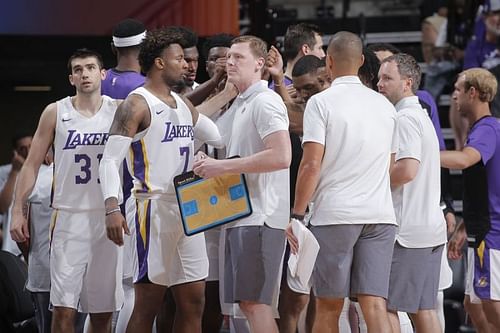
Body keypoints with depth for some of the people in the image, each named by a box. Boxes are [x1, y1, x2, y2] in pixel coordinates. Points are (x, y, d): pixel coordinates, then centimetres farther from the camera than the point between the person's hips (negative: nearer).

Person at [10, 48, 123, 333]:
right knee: (64, 308, -10)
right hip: (70, 216, -1)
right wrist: (18, 210, -3)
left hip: (108, 217, 1)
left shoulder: (119, 110, 5)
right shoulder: (56, 113, 3)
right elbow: (32, 164, 5)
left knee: (103, 310, 5)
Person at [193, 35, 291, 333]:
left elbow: (281, 157, -23)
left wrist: (223, 166, -19)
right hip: (242, 216, 10)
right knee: (247, 301, 11)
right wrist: (213, 167, 10)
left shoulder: (264, 101, -10)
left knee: (255, 302, -11)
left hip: (259, 217, -10)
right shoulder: (240, 104, 20)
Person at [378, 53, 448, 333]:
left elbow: (407, 169, -22)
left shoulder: (405, 119, -12)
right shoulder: (422, 116, 19)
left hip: (407, 231, -9)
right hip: (431, 228, 9)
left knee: (385, 305, -7)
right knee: (423, 307, 9)